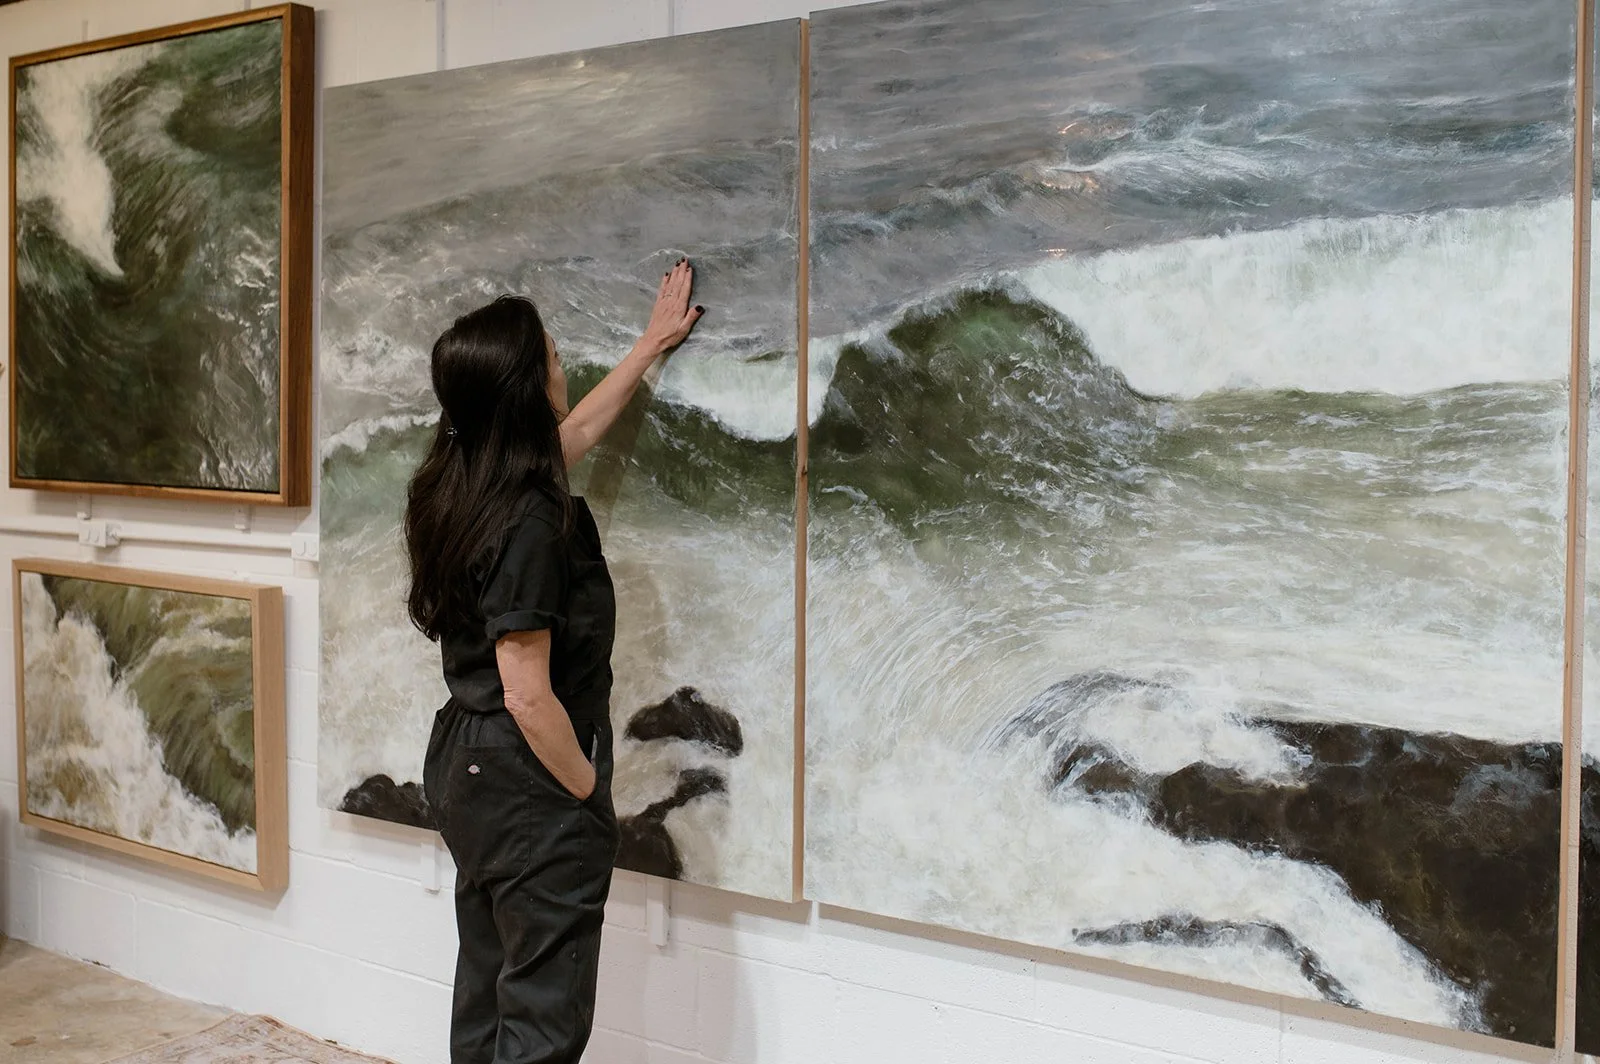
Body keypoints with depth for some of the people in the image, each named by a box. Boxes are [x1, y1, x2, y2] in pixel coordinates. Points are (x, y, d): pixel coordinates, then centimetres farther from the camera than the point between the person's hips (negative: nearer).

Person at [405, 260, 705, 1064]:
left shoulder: (458, 487, 3)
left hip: (464, 769, 9)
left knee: (487, 993, 20)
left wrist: (651, 346, 32)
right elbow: (528, 697, -23)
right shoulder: (528, 522, -24)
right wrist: (589, 795, -9)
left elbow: (575, 432, 22)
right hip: (530, 787, -9)